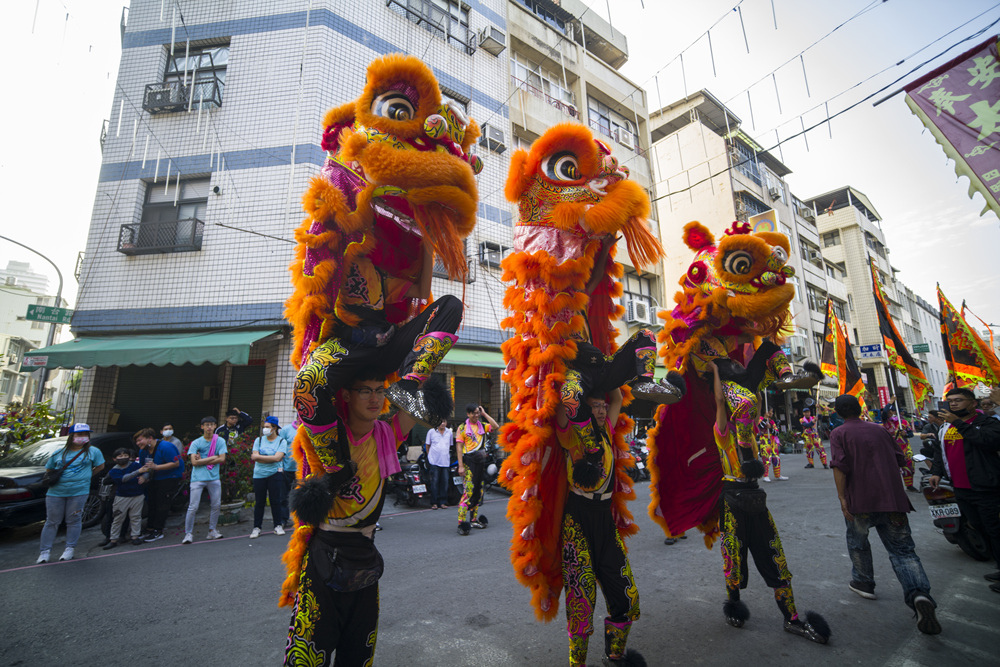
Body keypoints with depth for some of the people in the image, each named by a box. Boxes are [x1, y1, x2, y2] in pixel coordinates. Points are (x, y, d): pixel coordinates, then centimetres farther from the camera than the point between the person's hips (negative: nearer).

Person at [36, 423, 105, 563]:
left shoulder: (93, 451, 5)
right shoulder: (59, 453, 8)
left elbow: (100, 466, 13)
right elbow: (48, 469, 18)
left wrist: (86, 476, 6)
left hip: (79, 492, -2)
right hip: (56, 492, 2)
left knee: (73, 520, 3)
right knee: (52, 521, 6)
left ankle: (70, 549, 13)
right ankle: (44, 551, 16)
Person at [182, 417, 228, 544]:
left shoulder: (220, 441, 2)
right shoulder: (196, 443, -2)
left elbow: (222, 459, -6)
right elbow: (194, 462, -12)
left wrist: (202, 460, -8)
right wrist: (213, 457, -10)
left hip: (214, 478, 2)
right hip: (198, 478, -2)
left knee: (216, 505, 8)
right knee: (193, 507, -3)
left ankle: (212, 531, 22)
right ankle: (188, 533, 11)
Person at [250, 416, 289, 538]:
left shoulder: (281, 441, 0)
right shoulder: (259, 440, 8)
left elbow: (277, 458, -12)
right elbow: (254, 457, -3)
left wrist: (259, 457, -7)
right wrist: (270, 459, -11)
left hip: (275, 474, -2)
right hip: (259, 475, 2)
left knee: (275, 501, 1)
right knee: (259, 502, 4)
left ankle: (278, 526, 14)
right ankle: (256, 527, 18)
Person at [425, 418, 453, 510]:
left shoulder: (450, 432, 10)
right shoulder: (431, 432, 1)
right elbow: (427, 445, 10)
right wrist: (430, 456, 10)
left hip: (446, 461, 3)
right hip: (434, 461, -3)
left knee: (445, 482, 3)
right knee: (435, 482, -4)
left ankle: (443, 502, 13)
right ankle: (434, 502, 5)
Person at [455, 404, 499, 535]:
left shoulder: (482, 426, 11)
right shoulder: (462, 428, -1)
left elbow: (496, 426, -7)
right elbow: (459, 447, -6)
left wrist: (484, 414, -3)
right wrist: (460, 465, -13)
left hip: (481, 461, 6)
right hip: (468, 461, -5)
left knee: (478, 492, 12)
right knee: (468, 491, -12)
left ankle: (474, 519, 25)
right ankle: (461, 523, -9)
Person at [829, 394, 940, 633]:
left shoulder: (839, 434, -4)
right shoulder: (879, 430, 11)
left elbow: (840, 467, -15)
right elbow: (899, 459, 17)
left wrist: (842, 497, -13)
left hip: (860, 499, -4)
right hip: (892, 497, 4)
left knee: (857, 541, 20)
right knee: (902, 548, 5)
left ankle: (863, 582, 32)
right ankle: (919, 593, -16)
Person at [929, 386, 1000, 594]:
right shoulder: (947, 427, 13)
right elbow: (942, 451, 22)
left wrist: (959, 423, -25)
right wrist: (936, 471, 12)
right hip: (961, 490, 7)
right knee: (979, 529, 14)